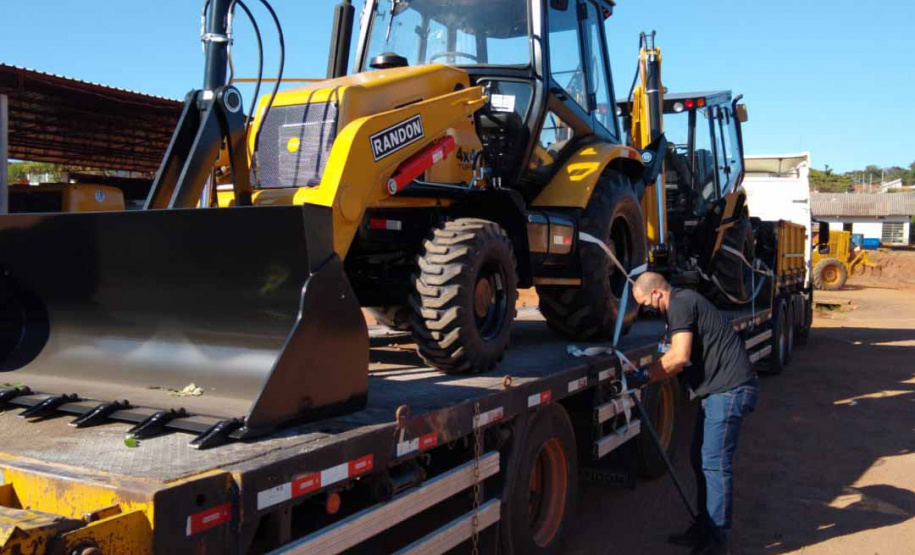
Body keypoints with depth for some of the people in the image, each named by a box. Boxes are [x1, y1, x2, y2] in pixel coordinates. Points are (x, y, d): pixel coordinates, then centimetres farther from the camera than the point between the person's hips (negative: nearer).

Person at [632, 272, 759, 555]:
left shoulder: (680, 303, -14)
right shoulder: (683, 303, 18)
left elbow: (679, 357, -22)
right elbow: (683, 360, 20)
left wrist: (644, 377, -11)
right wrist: (651, 376, 10)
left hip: (729, 390, -11)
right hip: (718, 390, 11)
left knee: (714, 463, -7)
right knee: (701, 459, 15)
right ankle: (705, 527, 26)